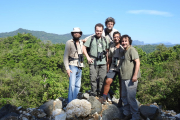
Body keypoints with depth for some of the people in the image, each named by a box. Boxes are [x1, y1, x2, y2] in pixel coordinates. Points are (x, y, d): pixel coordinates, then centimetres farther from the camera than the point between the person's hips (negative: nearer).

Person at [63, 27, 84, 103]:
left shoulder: (81, 43, 12)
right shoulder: (69, 43, -3)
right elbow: (65, 56, -5)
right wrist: (67, 68, -15)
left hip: (80, 66, 6)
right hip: (72, 66, -6)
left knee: (78, 85, 6)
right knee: (72, 85, -15)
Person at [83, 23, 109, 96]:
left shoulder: (105, 40, 15)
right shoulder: (91, 38, 5)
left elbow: (107, 50, 22)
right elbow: (84, 48, 5)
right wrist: (88, 57, -3)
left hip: (102, 62, 3)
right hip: (93, 61, -3)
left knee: (103, 78, 2)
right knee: (93, 78, -2)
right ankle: (94, 93, 8)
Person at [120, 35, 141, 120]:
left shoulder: (132, 50, -9)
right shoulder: (124, 52, 17)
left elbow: (137, 62, -18)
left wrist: (135, 75, -24)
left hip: (131, 78, -9)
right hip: (124, 78, 9)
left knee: (131, 98, -4)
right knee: (124, 97, 16)